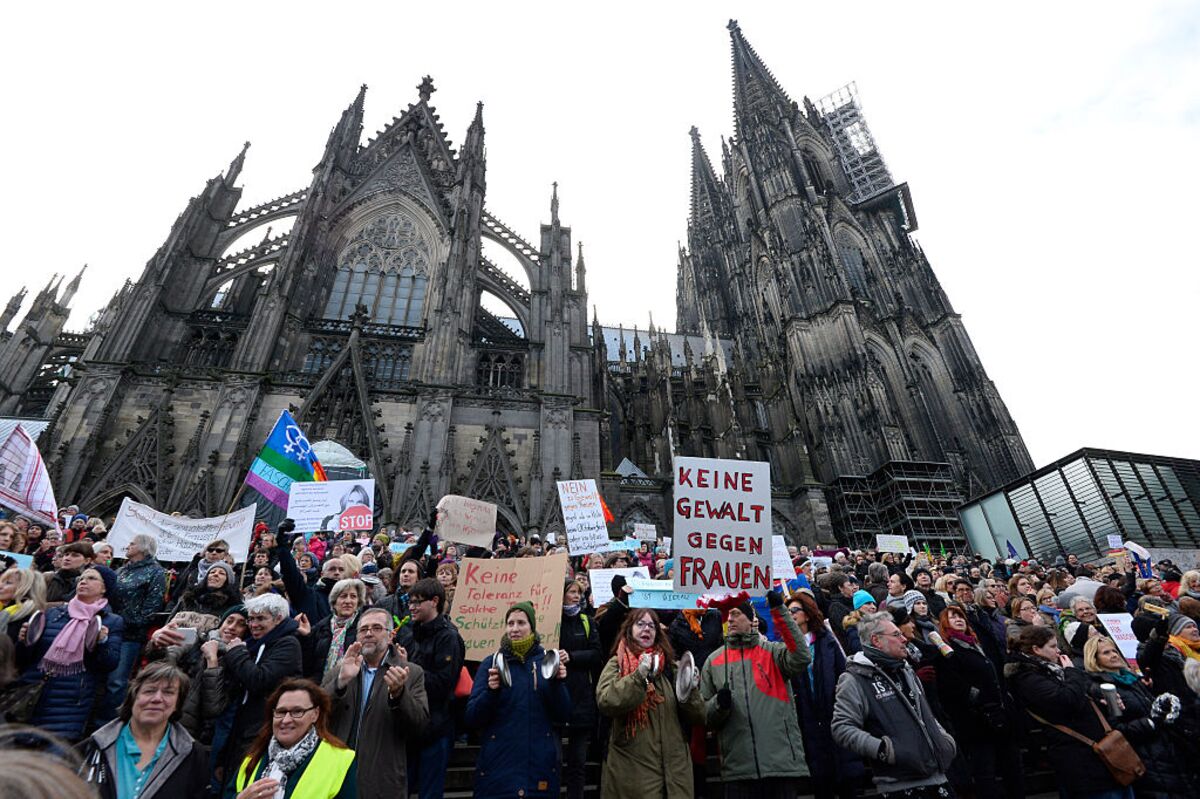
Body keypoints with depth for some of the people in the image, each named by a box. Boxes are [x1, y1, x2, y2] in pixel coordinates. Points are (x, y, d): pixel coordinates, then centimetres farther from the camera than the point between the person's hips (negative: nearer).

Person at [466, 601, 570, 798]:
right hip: (498, 764, -1)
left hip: (540, 763, 1)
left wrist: (558, 684, -18)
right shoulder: (491, 663, -1)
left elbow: (563, 716, -1)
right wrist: (491, 691, -22)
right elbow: (472, 718, -4)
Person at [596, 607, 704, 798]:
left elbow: (696, 717, 7)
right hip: (631, 768, -3)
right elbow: (606, 702, -18)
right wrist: (639, 675, -26)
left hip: (673, 765, 3)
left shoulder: (669, 665, 8)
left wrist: (690, 691, -12)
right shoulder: (616, 664, 0)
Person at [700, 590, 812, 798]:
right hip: (737, 767, 2)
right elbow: (704, 712, 10)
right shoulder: (713, 661, 9)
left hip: (781, 762, -1)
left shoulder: (772, 651, 4)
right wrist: (719, 704, -13)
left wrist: (779, 612, -20)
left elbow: (801, 658, -18)